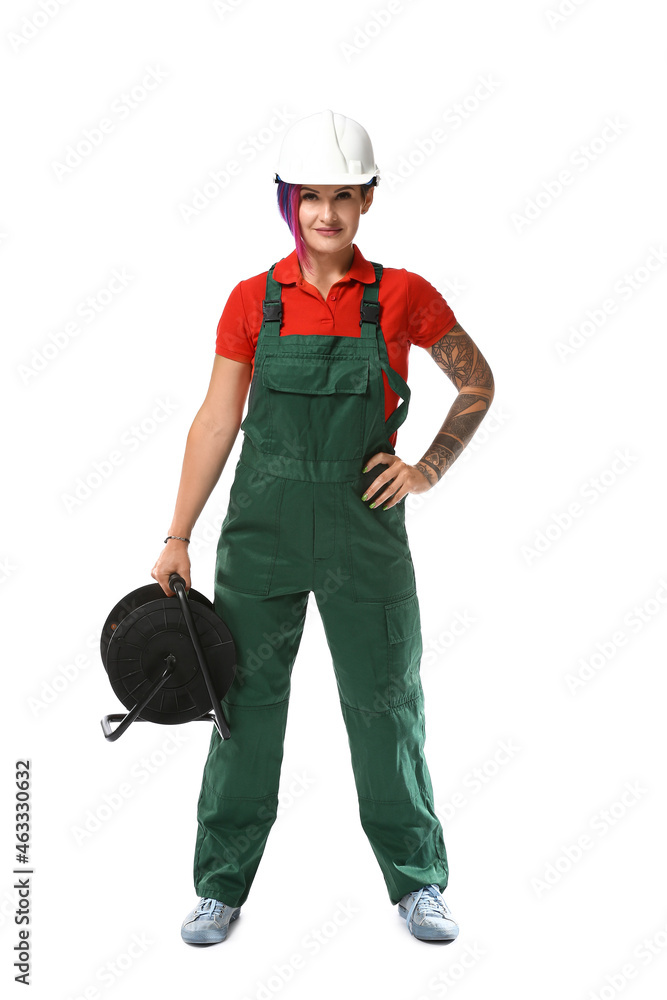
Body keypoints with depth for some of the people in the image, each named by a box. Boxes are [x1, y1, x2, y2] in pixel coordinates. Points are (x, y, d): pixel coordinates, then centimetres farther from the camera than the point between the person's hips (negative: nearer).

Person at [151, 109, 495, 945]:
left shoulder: (402, 296, 0)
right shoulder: (252, 301, 2)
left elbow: (477, 384, 11)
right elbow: (215, 421, 3)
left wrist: (429, 469, -2)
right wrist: (177, 539, 2)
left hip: (364, 529, 0)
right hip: (264, 524, 1)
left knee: (386, 703, 7)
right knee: (246, 701, 7)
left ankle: (418, 885, 24)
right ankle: (222, 888, 22)